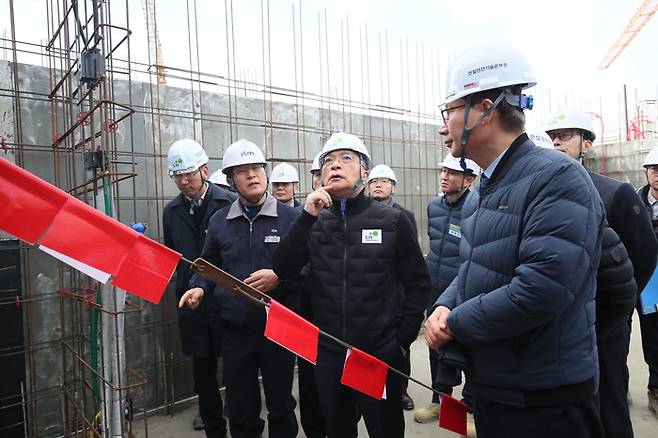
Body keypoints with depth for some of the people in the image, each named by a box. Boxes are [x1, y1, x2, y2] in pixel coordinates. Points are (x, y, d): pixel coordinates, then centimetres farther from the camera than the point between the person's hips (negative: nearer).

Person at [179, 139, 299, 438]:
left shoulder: (290, 217, -4)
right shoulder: (219, 221, 5)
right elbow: (209, 267, 15)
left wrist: (279, 278, -20)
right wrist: (199, 288, -4)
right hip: (235, 329, 2)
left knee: (281, 406, 14)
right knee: (240, 409, 15)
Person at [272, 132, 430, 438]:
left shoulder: (392, 221, -6)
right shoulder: (315, 223, 2)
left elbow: (418, 282, -2)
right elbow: (282, 270, -9)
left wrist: (403, 338, -5)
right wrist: (307, 217, -17)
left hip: (381, 353, -3)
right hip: (328, 352, 3)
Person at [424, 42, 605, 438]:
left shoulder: (557, 178, -19)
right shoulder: (484, 190, 10)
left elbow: (541, 290, -30)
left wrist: (455, 323, -17)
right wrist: (443, 308, -6)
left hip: (544, 403, -8)